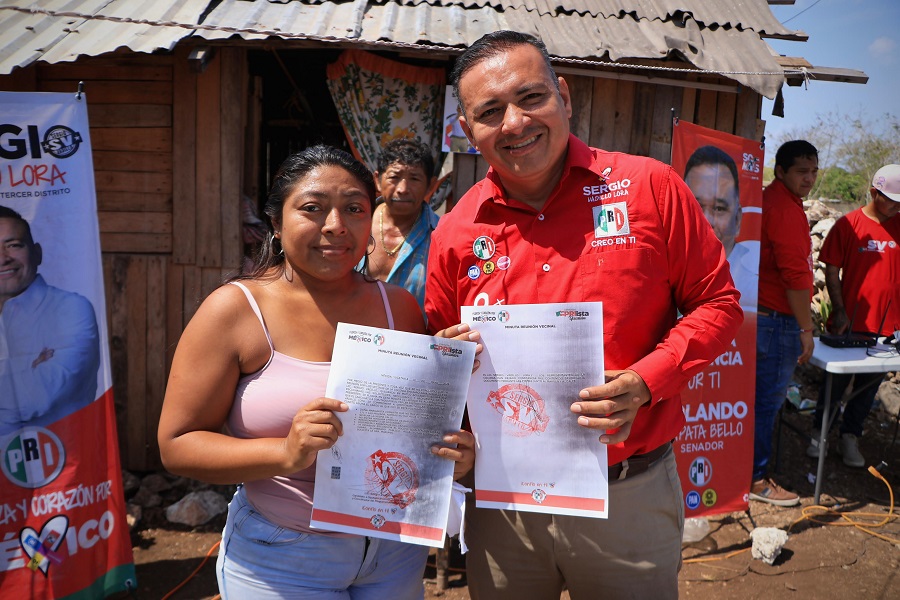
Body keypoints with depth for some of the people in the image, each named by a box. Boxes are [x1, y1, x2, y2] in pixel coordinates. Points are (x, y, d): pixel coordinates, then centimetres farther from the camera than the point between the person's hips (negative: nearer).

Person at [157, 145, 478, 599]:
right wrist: (286, 454, -28)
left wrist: (454, 451, -11)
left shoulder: (399, 306, -1)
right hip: (280, 561, -3)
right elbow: (176, 445, -13)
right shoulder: (235, 310, -12)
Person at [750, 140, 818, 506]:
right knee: (767, 400, -1)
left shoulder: (767, 200, 15)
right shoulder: (786, 209, -15)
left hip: (756, 313, 10)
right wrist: (806, 328, -14)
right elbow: (795, 274, -20)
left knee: (757, 397, 17)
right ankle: (755, 480, 10)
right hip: (776, 320, -10)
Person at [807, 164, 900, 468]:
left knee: (869, 386, 12)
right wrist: (840, 312, -9)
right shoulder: (849, 224, -7)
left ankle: (849, 437, 26)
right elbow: (832, 271, -5)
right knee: (836, 383, 9)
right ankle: (819, 433, 25)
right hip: (850, 323, -3)